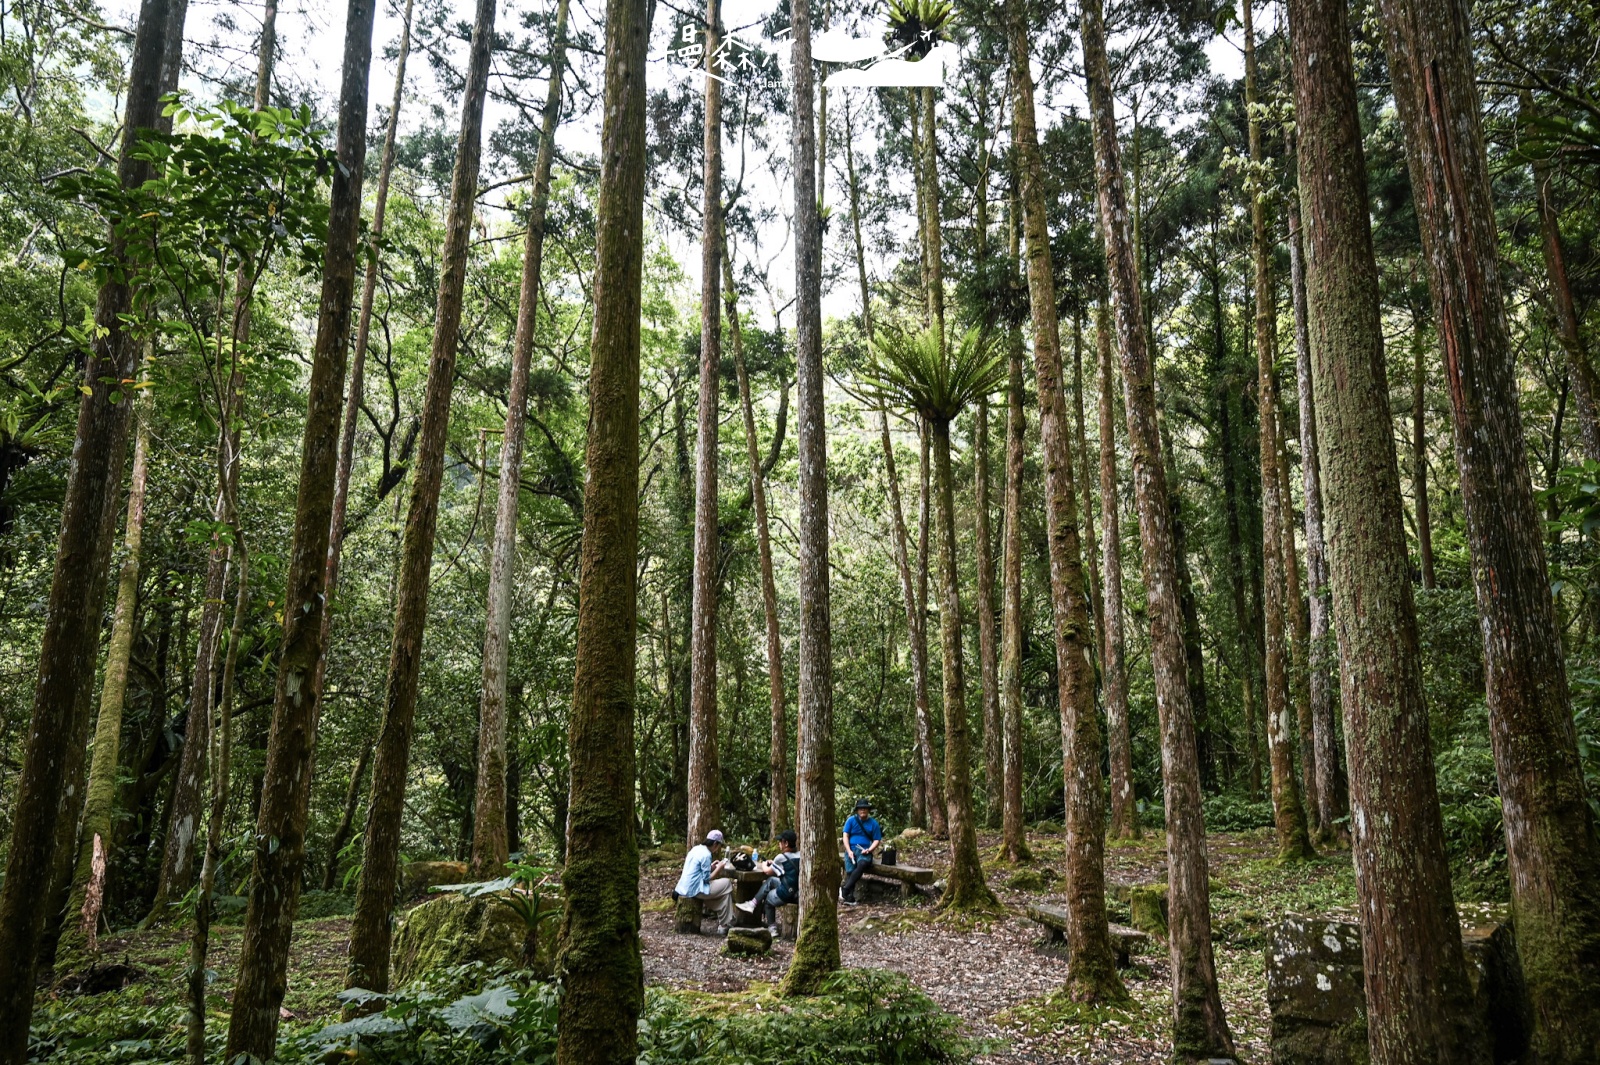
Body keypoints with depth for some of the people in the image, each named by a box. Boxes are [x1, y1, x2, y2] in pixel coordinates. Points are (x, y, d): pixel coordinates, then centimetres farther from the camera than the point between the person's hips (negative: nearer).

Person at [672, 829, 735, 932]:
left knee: (721, 885, 23)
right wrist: (719, 868, -4)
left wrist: (711, 867, 15)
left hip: (685, 888, 10)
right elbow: (707, 878, -15)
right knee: (727, 884, -2)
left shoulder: (696, 848, 11)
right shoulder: (706, 854, -16)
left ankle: (721, 923, 21)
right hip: (695, 889, -10)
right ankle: (724, 926, 3)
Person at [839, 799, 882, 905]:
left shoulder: (873, 823, 8)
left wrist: (869, 850, -11)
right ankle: (850, 898, -32)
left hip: (865, 851, -1)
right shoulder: (851, 820, 9)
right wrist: (849, 851, -9)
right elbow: (845, 836, 4)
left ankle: (844, 889, -36)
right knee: (850, 870, -26)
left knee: (862, 864, -34)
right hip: (851, 849, 1)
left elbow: (876, 840, 7)